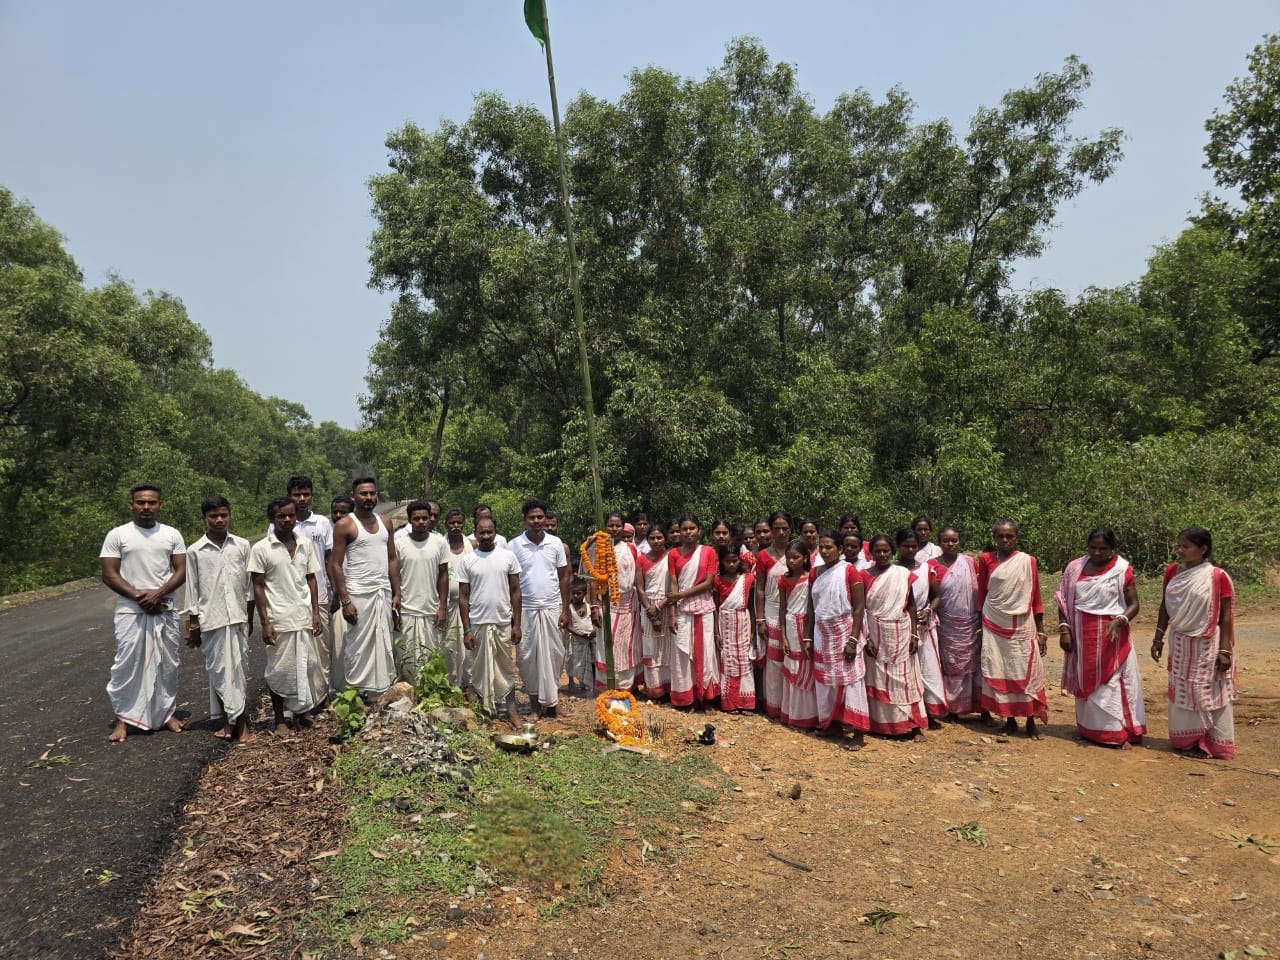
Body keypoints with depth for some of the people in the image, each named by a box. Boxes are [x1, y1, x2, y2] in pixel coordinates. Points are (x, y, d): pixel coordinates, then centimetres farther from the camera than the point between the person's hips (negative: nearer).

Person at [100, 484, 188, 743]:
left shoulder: (172, 535, 4)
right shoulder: (117, 535, -2)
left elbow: (181, 572, 1)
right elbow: (109, 575, -5)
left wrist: (158, 594, -14)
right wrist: (139, 596, -14)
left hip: (165, 610, 2)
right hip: (130, 610, -2)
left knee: (167, 664, 8)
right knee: (126, 665, -1)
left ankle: (167, 713, 20)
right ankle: (123, 719, 9)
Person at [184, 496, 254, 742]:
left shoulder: (242, 545, 2)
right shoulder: (195, 551, -1)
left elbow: (249, 585, 7)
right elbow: (192, 590, 3)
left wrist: (250, 618, 8)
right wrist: (193, 625, 2)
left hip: (237, 618, 1)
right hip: (210, 620, 0)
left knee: (238, 668, 3)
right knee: (217, 670, 5)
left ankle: (241, 722, 6)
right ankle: (227, 721, 15)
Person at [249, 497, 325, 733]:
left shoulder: (305, 546, 7)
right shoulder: (261, 549, -6)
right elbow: (258, 587, -6)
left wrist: (316, 614, 6)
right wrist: (265, 623, -10)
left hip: (304, 619, 4)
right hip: (278, 622, -4)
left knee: (306, 665, 9)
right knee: (280, 669, 4)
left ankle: (301, 711, 25)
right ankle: (280, 719, 17)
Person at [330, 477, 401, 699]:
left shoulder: (384, 522, 11)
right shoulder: (345, 525, -5)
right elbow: (336, 565, -7)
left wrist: (396, 594, 8)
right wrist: (345, 601, -13)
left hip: (384, 593, 5)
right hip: (358, 595, -5)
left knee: (384, 645, 7)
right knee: (358, 647, -1)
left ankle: (381, 691, 14)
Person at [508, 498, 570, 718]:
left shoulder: (555, 543, 2)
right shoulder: (514, 546, -3)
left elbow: (563, 577, 6)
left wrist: (565, 610, 2)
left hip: (552, 608, 1)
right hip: (526, 609, -1)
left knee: (554, 655, 3)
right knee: (527, 657, 3)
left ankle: (550, 699, 16)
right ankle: (534, 703, 15)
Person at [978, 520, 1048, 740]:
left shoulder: (1028, 561, -2)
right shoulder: (986, 559, 1)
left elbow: (1035, 598, 2)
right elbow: (982, 594, 7)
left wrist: (1041, 631, 1)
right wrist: (980, 625, 5)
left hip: (1022, 626, -1)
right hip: (994, 626, 1)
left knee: (1026, 672, 1)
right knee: (999, 673, 4)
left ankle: (1031, 722, 11)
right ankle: (1010, 720, 16)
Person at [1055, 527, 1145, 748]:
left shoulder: (1122, 569, -6)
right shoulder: (1075, 568, 3)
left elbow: (1133, 604, -6)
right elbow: (1064, 602, 6)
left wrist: (1119, 620, -24)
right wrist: (1064, 630, -2)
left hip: (1111, 636, -3)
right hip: (1082, 637, 3)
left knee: (1112, 683, 0)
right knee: (1085, 681, 11)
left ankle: (1117, 732, 7)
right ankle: (1088, 728, 20)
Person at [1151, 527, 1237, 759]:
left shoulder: (1217, 576, -14)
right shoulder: (1172, 572, 0)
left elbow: (1226, 615, -10)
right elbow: (1165, 607, 8)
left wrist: (1225, 650, -12)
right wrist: (1158, 639, 9)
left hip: (1207, 644, -5)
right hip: (1180, 642, 5)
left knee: (1209, 693, 4)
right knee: (1181, 692, 12)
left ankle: (1215, 744, 16)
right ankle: (1186, 740, 25)